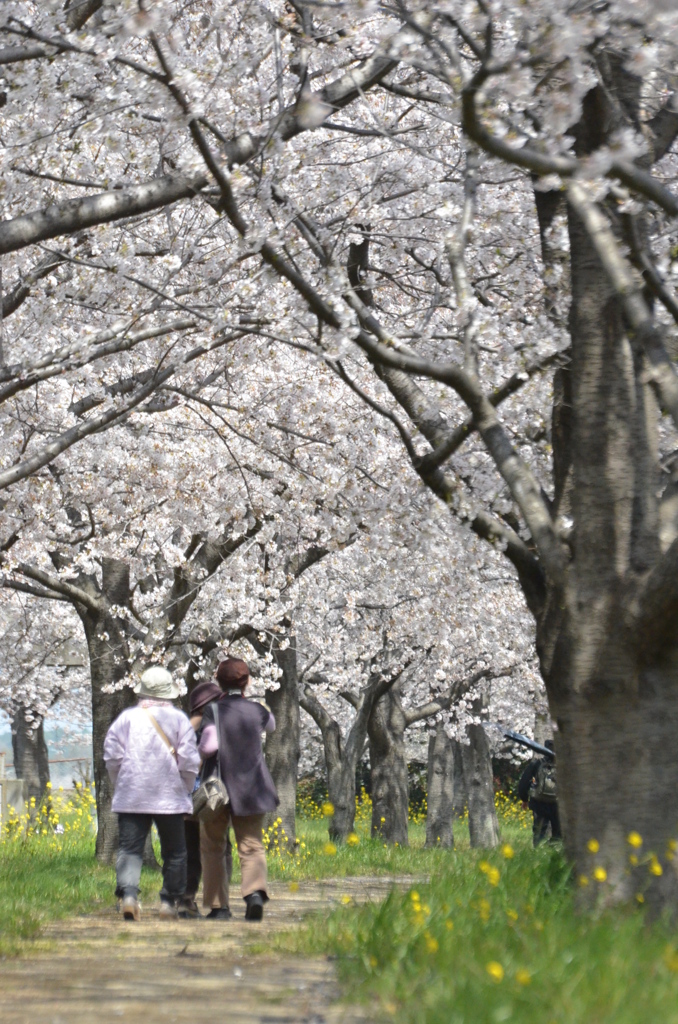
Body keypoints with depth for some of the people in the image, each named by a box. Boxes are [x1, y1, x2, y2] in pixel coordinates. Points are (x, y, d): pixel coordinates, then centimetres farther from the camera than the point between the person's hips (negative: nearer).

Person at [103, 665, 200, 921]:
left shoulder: (127, 718, 1)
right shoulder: (178, 719, -2)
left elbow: (112, 756, 2)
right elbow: (189, 759, -4)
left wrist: (120, 784, 16)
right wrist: (186, 789, 10)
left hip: (131, 797, 1)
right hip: (170, 796, -1)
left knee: (130, 849, -2)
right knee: (173, 851, 11)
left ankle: (128, 893, -23)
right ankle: (169, 902, 12)